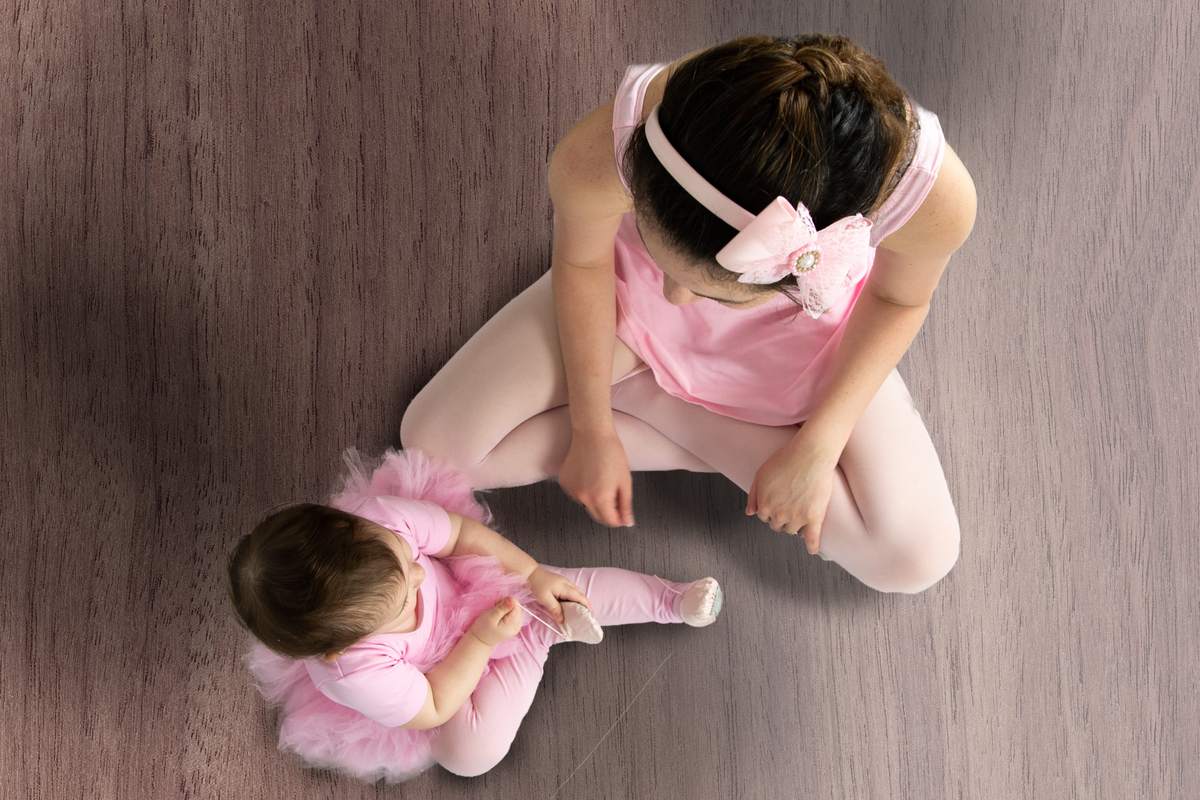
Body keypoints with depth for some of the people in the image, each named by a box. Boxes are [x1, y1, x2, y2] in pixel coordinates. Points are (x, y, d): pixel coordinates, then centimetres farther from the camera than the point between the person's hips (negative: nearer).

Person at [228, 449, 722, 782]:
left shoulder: (382, 521, -38)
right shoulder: (355, 674, -42)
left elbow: (461, 531, -16)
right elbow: (432, 709, -22)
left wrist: (532, 573, -16)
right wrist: (483, 640, -24)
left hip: (472, 583, 3)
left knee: (578, 590, -5)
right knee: (468, 751, -26)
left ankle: (672, 600, 21)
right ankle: (537, 639, -8)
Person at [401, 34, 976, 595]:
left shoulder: (936, 194, -43)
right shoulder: (596, 158, -42)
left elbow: (900, 297, -16)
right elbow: (581, 261, -16)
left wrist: (817, 447, -19)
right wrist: (593, 431, -9)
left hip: (797, 320, 0)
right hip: (631, 293, 1)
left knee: (917, 558, -10)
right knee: (431, 442, -10)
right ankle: (710, 446, 1)